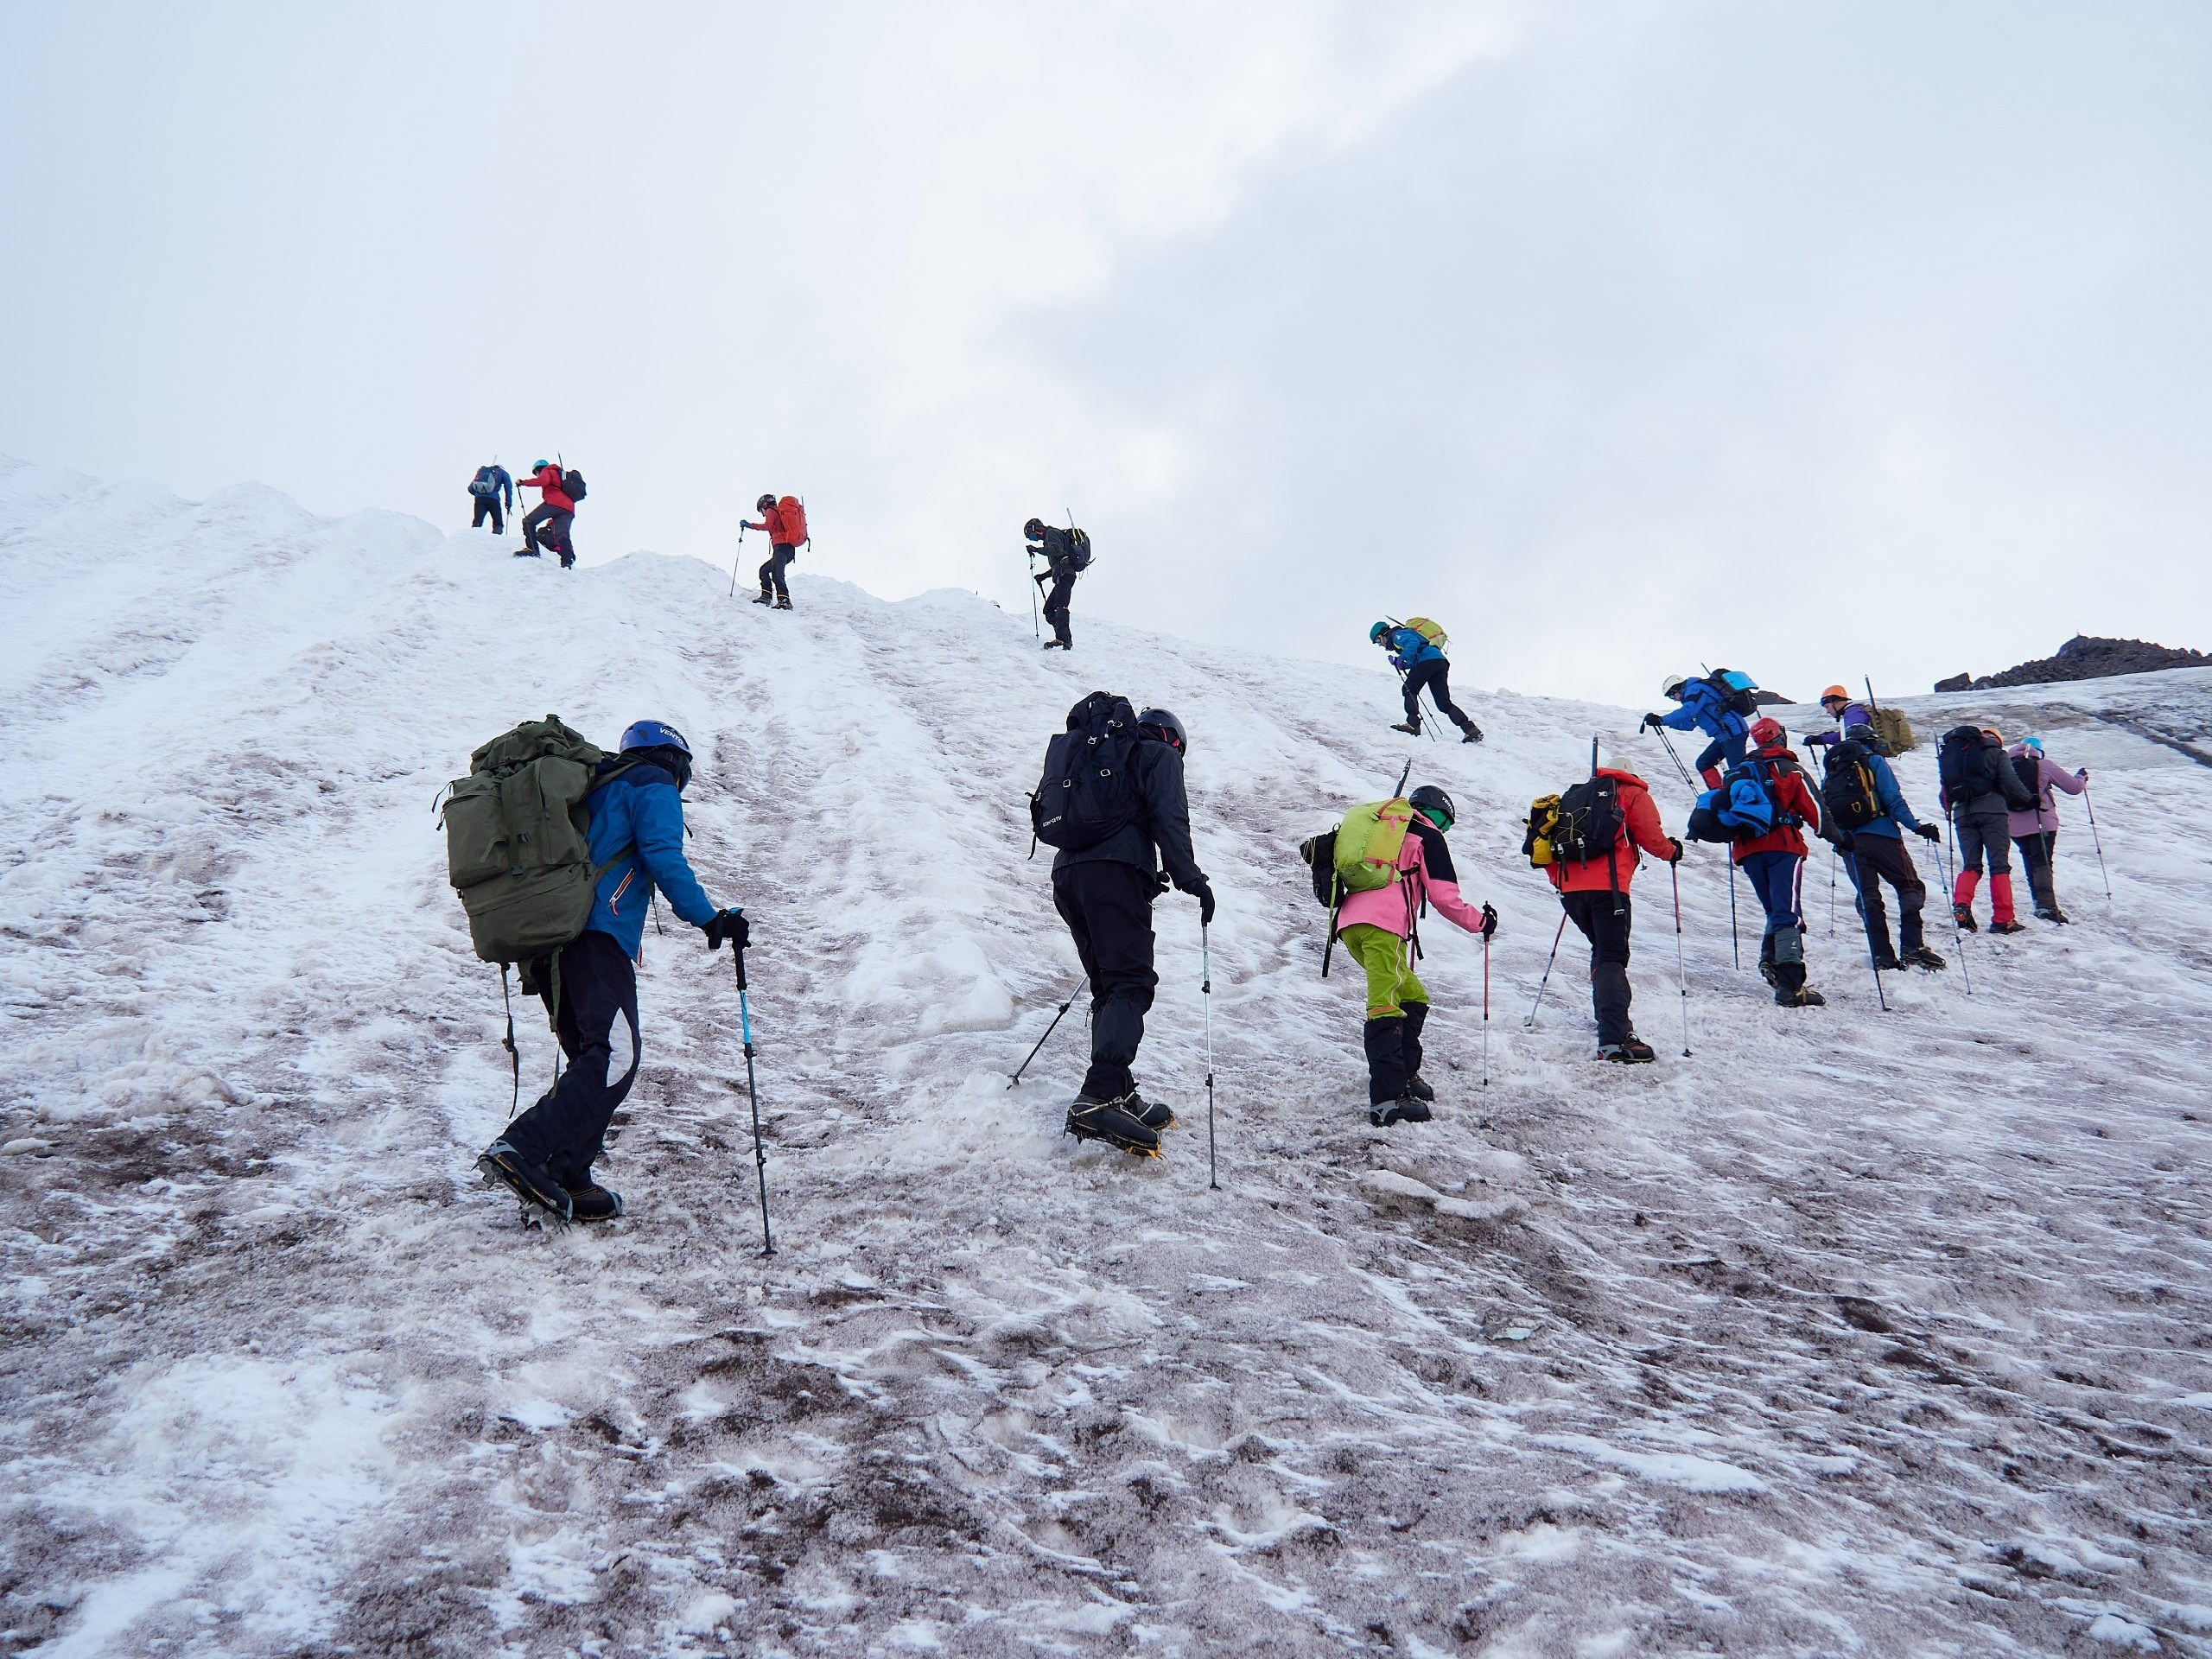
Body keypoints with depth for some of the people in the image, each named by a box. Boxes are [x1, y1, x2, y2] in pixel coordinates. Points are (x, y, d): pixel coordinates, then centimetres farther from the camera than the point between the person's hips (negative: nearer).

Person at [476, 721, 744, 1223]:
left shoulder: (594, 788, 31)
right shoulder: (654, 789, 8)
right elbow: (664, 861, -9)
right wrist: (710, 920, -7)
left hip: (543, 939, 9)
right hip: (597, 937, -9)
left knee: (592, 1059, 12)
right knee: (615, 1057, -17)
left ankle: (568, 1182, 4)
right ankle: (521, 1150, -29)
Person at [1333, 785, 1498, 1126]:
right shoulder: (1427, 836, 12)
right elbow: (1443, 897, 6)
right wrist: (1480, 922, 18)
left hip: (1350, 921, 8)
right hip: (1382, 924, -8)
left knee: (1413, 996, 19)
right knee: (1386, 1007, -18)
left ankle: (1404, 1076, 17)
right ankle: (1387, 1099, -28)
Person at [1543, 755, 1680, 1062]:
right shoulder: (1633, 794, 13)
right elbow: (1650, 835, 1)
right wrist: (1671, 851, 20)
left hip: (1570, 888, 6)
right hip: (1607, 887, -5)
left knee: (1603, 951, 25)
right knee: (1612, 959, -11)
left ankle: (1609, 1017, 24)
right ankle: (1613, 1039, -25)